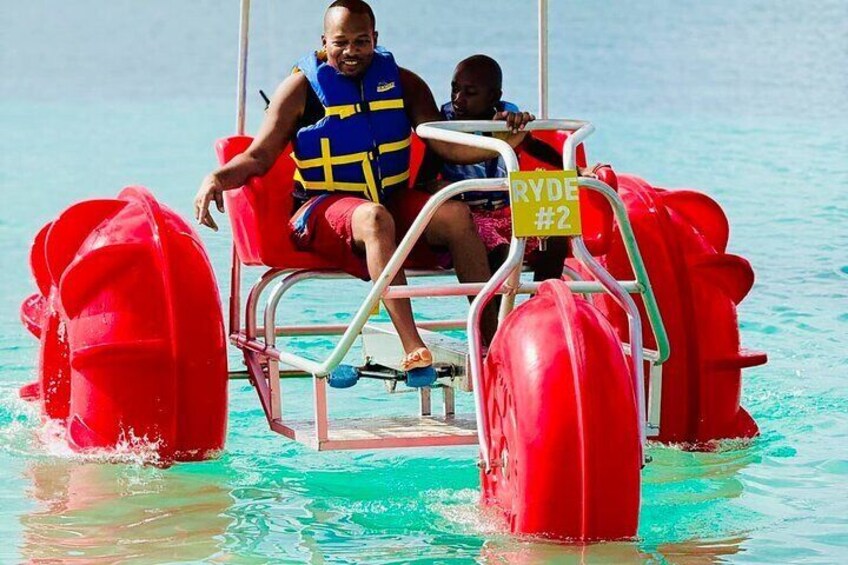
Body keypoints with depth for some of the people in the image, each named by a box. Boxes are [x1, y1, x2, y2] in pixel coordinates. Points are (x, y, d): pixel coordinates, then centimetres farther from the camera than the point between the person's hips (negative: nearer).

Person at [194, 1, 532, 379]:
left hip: (395, 201, 4)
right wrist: (218, 178, -23)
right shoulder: (303, 88, 0)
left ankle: (493, 333, -27)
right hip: (326, 207, -4)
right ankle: (412, 348, -48)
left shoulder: (401, 82, 10)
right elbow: (260, 157, -3)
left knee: (455, 213, -24)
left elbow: (446, 145, 5)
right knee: (374, 218, -38)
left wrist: (502, 143, -12)